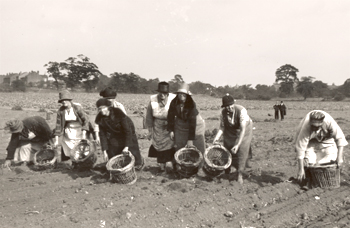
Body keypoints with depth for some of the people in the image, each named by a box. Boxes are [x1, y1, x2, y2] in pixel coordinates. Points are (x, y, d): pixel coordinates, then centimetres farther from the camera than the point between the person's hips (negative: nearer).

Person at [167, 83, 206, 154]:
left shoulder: (191, 104, -29)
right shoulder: (174, 103, -18)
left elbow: (192, 122, -29)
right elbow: (171, 116, -7)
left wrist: (190, 139, -30)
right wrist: (171, 130, -9)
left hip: (195, 123, -3)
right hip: (180, 124, 4)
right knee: (178, 147, 6)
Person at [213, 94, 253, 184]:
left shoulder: (241, 111, -35)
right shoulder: (223, 113, -22)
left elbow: (243, 129, -37)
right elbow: (222, 127, -10)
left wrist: (237, 144, -42)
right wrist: (216, 138, -26)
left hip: (245, 129, -3)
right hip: (230, 131, 4)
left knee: (242, 150, -14)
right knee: (227, 149, 5)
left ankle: (240, 175, -4)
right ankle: (227, 172, 30)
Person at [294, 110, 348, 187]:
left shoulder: (329, 121, -38)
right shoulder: (305, 128, -40)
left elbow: (340, 137, -28)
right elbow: (300, 149, -37)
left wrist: (339, 157, -33)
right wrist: (300, 169, -35)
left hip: (326, 138, 2)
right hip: (310, 142, -2)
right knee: (308, 161, -19)